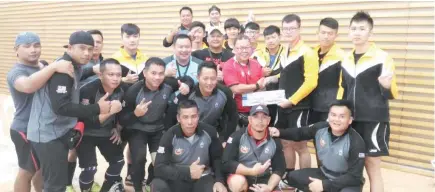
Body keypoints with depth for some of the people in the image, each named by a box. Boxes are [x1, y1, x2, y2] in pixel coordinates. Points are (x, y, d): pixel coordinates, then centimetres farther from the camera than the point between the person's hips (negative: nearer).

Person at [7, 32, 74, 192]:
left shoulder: (42, 67, 9)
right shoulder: (17, 72, -17)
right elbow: (28, 85, -42)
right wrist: (54, 67, -45)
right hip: (26, 131, -8)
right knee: (27, 171, 7)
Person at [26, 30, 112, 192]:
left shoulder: (75, 67, 11)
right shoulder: (62, 69, -20)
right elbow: (60, 106, -27)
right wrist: (96, 109, -24)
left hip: (61, 132, 10)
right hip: (48, 134, -10)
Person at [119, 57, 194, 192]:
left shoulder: (168, 84, -21)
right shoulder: (134, 91, -27)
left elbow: (187, 79, 0)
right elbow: (122, 120, -20)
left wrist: (186, 85, -24)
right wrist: (135, 113, -41)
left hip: (158, 129, 3)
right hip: (137, 130, -3)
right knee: (139, 159, -23)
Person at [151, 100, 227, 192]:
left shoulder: (209, 132, -11)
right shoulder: (170, 136, -14)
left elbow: (217, 158, 4)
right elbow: (159, 168, -18)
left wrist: (219, 180, -11)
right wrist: (188, 172, -26)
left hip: (202, 178, 0)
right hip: (178, 180, 0)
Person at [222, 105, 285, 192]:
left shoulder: (274, 141, -2)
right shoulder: (237, 137, -13)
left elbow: (279, 169, 0)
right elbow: (227, 163, -19)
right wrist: (252, 171, -27)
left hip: (263, 180, 4)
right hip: (241, 176, -3)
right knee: (239, 182, -36)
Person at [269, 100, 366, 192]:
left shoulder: (356, 142, -25)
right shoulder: (320, 128, -13)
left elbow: (354, 176, -23)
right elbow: (300, 132, 6)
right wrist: (279, 132, -11)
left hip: (349, 182, -4)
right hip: (324, 174, 5)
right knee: (293, 177, -7)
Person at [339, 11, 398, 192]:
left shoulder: (382, 57, -7)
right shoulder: (346, 59, 10)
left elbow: (391, 94, -7)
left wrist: (386, 87, -27)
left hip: (374, 119, -5)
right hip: (350, 119, 5)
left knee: (372, 166, 0)